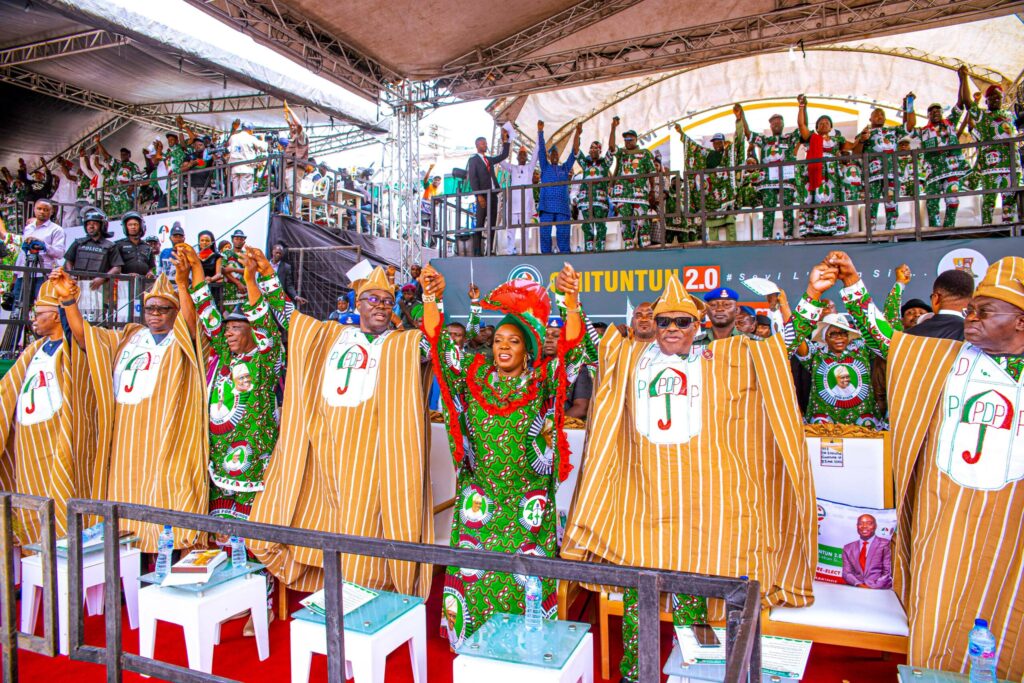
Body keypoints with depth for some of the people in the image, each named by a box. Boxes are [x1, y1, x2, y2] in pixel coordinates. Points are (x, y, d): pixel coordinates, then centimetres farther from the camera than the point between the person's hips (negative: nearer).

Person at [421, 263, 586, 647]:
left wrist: (572, 302, -34)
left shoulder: (542, 382, -4)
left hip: (528, 500, -1)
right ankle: (473, 641, 26)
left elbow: (571, 348, -18)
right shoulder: (474, 376, 2)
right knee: (474, 569, 7)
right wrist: (431, 299, -22)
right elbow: (439, 342, -5)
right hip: (480, 497, 2)